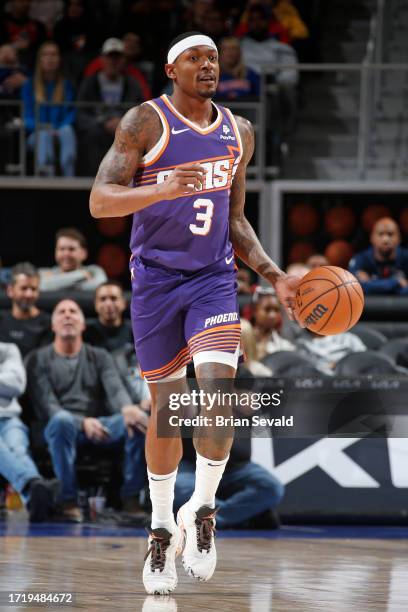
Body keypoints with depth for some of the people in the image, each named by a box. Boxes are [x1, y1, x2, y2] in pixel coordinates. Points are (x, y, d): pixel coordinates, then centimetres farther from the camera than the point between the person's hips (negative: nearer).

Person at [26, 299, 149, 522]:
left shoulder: (99, 357, 17)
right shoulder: (39, 359, 8)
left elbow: (115, 388, -3)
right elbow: (45, 406, -6)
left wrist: (127, 408, -30)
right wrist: (83, 423, -25)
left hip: (100, 426, 3)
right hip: (62, 427, -3)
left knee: (140, 420, -27)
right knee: (62, 420, -40)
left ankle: (131, 497, -20)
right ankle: (68, 500, -33)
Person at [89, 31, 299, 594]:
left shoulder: (239, 133, 10)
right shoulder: (145, 122, -7)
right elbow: (100, 200, -15)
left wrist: (276, 277, 8)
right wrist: (164, 189, -32)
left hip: (214, 279, 3)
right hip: (155, 278, -3)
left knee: (218, 389, -20)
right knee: (167, 408, 4)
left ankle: (201, 512, -4)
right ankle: (162, 529, 21)